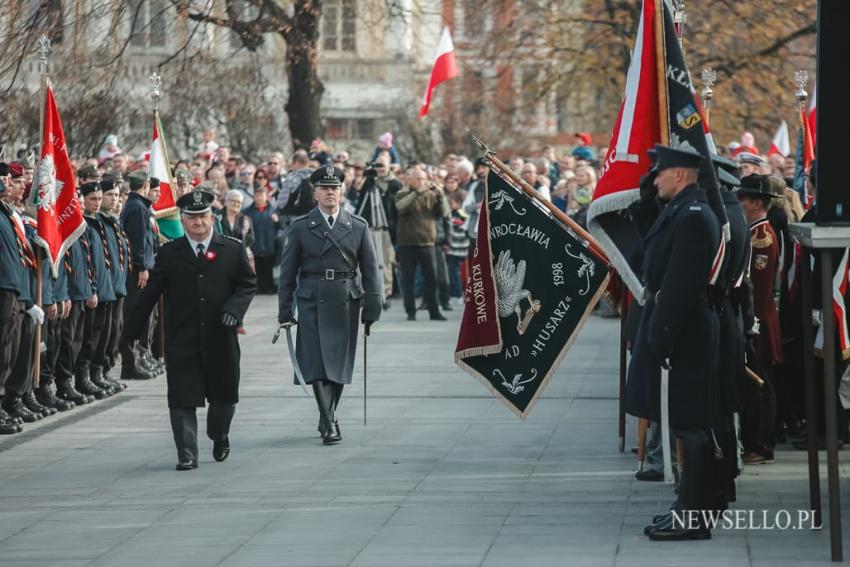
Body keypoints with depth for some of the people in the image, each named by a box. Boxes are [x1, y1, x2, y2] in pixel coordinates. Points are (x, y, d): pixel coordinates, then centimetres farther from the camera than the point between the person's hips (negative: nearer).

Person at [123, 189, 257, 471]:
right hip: (182, 341, -1)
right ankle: (187, 454, 1)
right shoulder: (169, 253, 5)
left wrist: (234, 308, -12)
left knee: (224, 395, 11)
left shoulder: (233, 249, 5)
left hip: (220, 338, 1)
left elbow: (248, 284, 8)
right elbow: (150, 293, 7)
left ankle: (219, 437, 38)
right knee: (183, 399, -5)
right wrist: (132, 330, 6)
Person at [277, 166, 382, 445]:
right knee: (318, 365, -9)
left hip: (346, 304, 2)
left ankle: (328, 418, 23)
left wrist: (372, 307, 1)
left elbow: (370, 270, 7)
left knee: (339, 365, 7)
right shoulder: (301, 227, 3)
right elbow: (288, 271, 5)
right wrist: (285, 310, 1)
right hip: (312, 303, -2)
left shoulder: (358, 227, 7)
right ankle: (330, 425, -11)